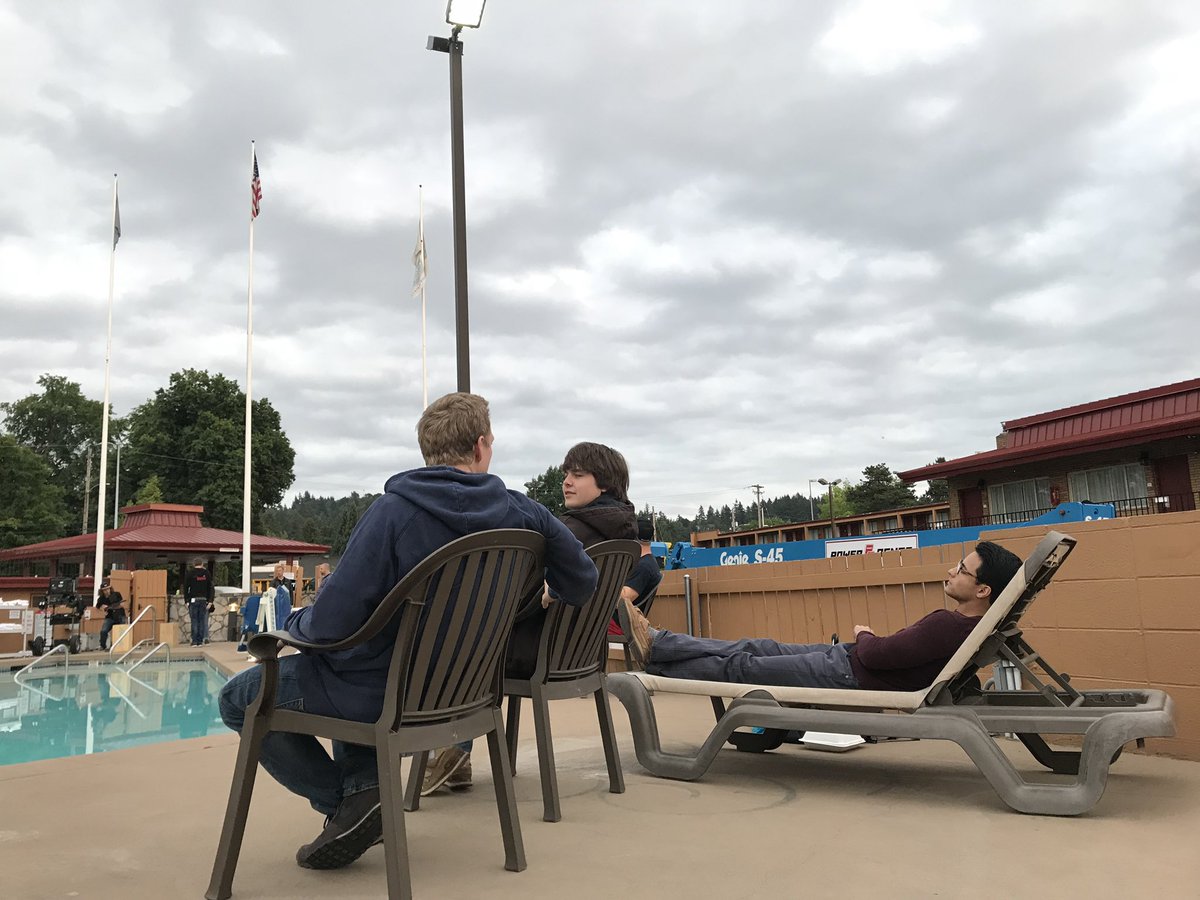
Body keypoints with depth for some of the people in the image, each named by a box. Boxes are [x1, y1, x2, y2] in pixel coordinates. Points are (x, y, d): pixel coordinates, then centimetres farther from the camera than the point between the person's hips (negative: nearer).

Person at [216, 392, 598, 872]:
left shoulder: (393, 509, -24)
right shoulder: (521, 513, -11)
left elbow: (333, 621, -23)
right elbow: (581, 584, -2)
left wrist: (296, 624, -1)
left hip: (383, 691, -6)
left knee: (238, 698, 15)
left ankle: (345, 801, 3)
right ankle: (364, 779, 16)